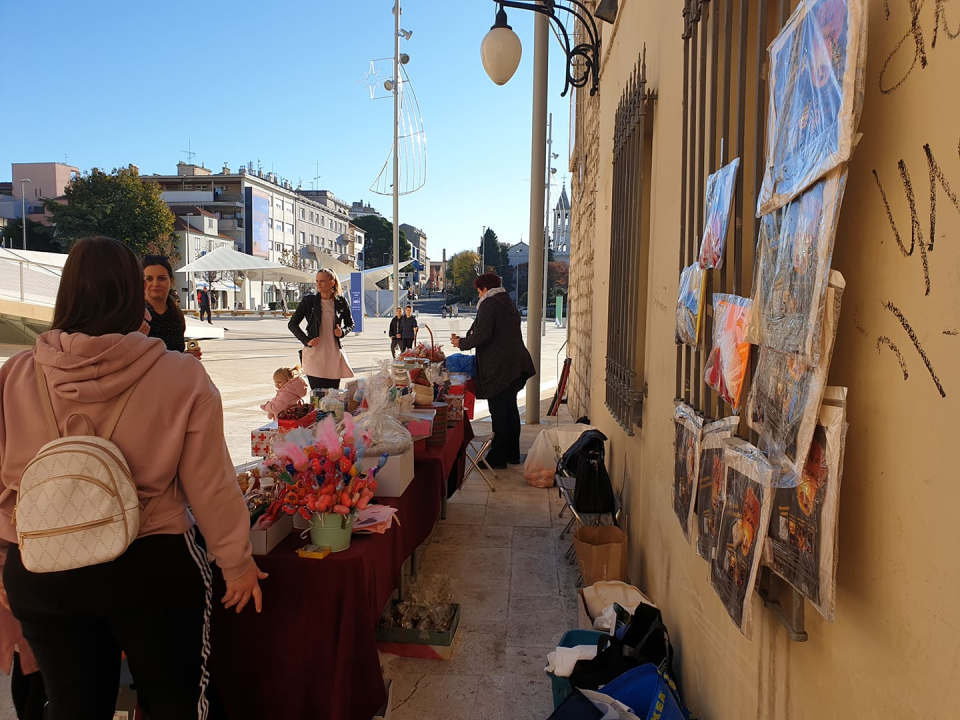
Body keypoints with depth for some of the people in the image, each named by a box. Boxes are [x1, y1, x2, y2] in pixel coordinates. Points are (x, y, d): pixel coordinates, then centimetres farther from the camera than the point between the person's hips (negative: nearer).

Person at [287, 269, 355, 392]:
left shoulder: (341, 302, 4)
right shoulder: (309, 301, 0)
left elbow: (350, 324, 18)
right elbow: (292, 324, 6)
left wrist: (342, 332, -4)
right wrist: (306, 340, -7)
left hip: (334, 354, 2)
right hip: (314, 355, -2)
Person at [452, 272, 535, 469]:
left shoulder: (488, 305, -9)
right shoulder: (509, 304, 18)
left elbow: (483, 336, -19)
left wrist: (461, 343, -3)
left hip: (498, 367, -9)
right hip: (516, 363, 9)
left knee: (498, 412, -3)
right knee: (511, 408, 15)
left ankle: (498, 458, 3)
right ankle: (512, 454, 24)